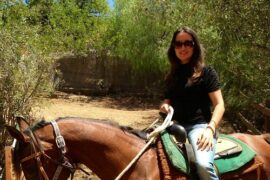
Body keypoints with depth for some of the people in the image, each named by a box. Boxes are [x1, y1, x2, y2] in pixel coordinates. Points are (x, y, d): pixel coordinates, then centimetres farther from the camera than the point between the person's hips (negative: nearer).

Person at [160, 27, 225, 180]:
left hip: (199, 125, -6)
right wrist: (165, 105, 2)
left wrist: (210, 128, -22)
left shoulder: (207, 72, 0)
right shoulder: (172, 75, 15)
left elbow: (219, 105, -6)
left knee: (204, 164, -34)